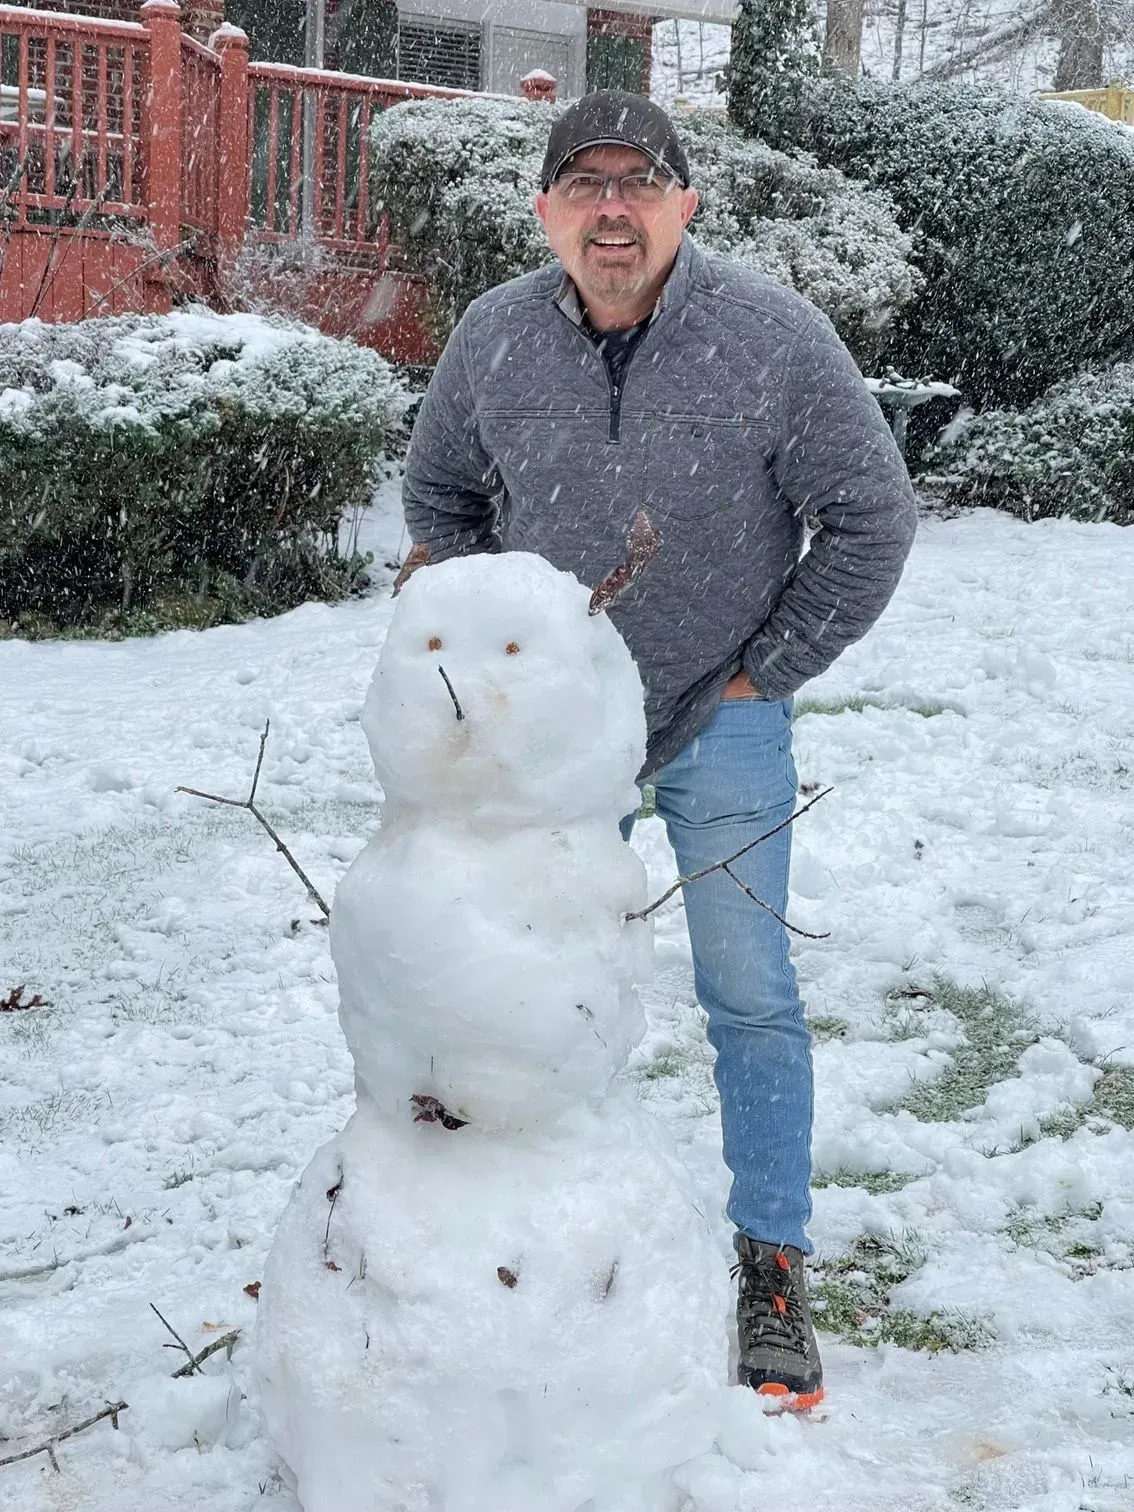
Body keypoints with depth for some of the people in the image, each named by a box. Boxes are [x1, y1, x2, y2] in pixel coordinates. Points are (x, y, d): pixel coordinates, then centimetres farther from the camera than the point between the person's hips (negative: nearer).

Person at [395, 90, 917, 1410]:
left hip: (721, 718, -3)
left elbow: (871, 520, -7)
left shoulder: (774, 337, -16)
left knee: (750, 995, -1)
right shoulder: (493, 339, -7)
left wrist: (767, 667, -5)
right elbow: (439, 494, 12)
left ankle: (771, 1266, 15)